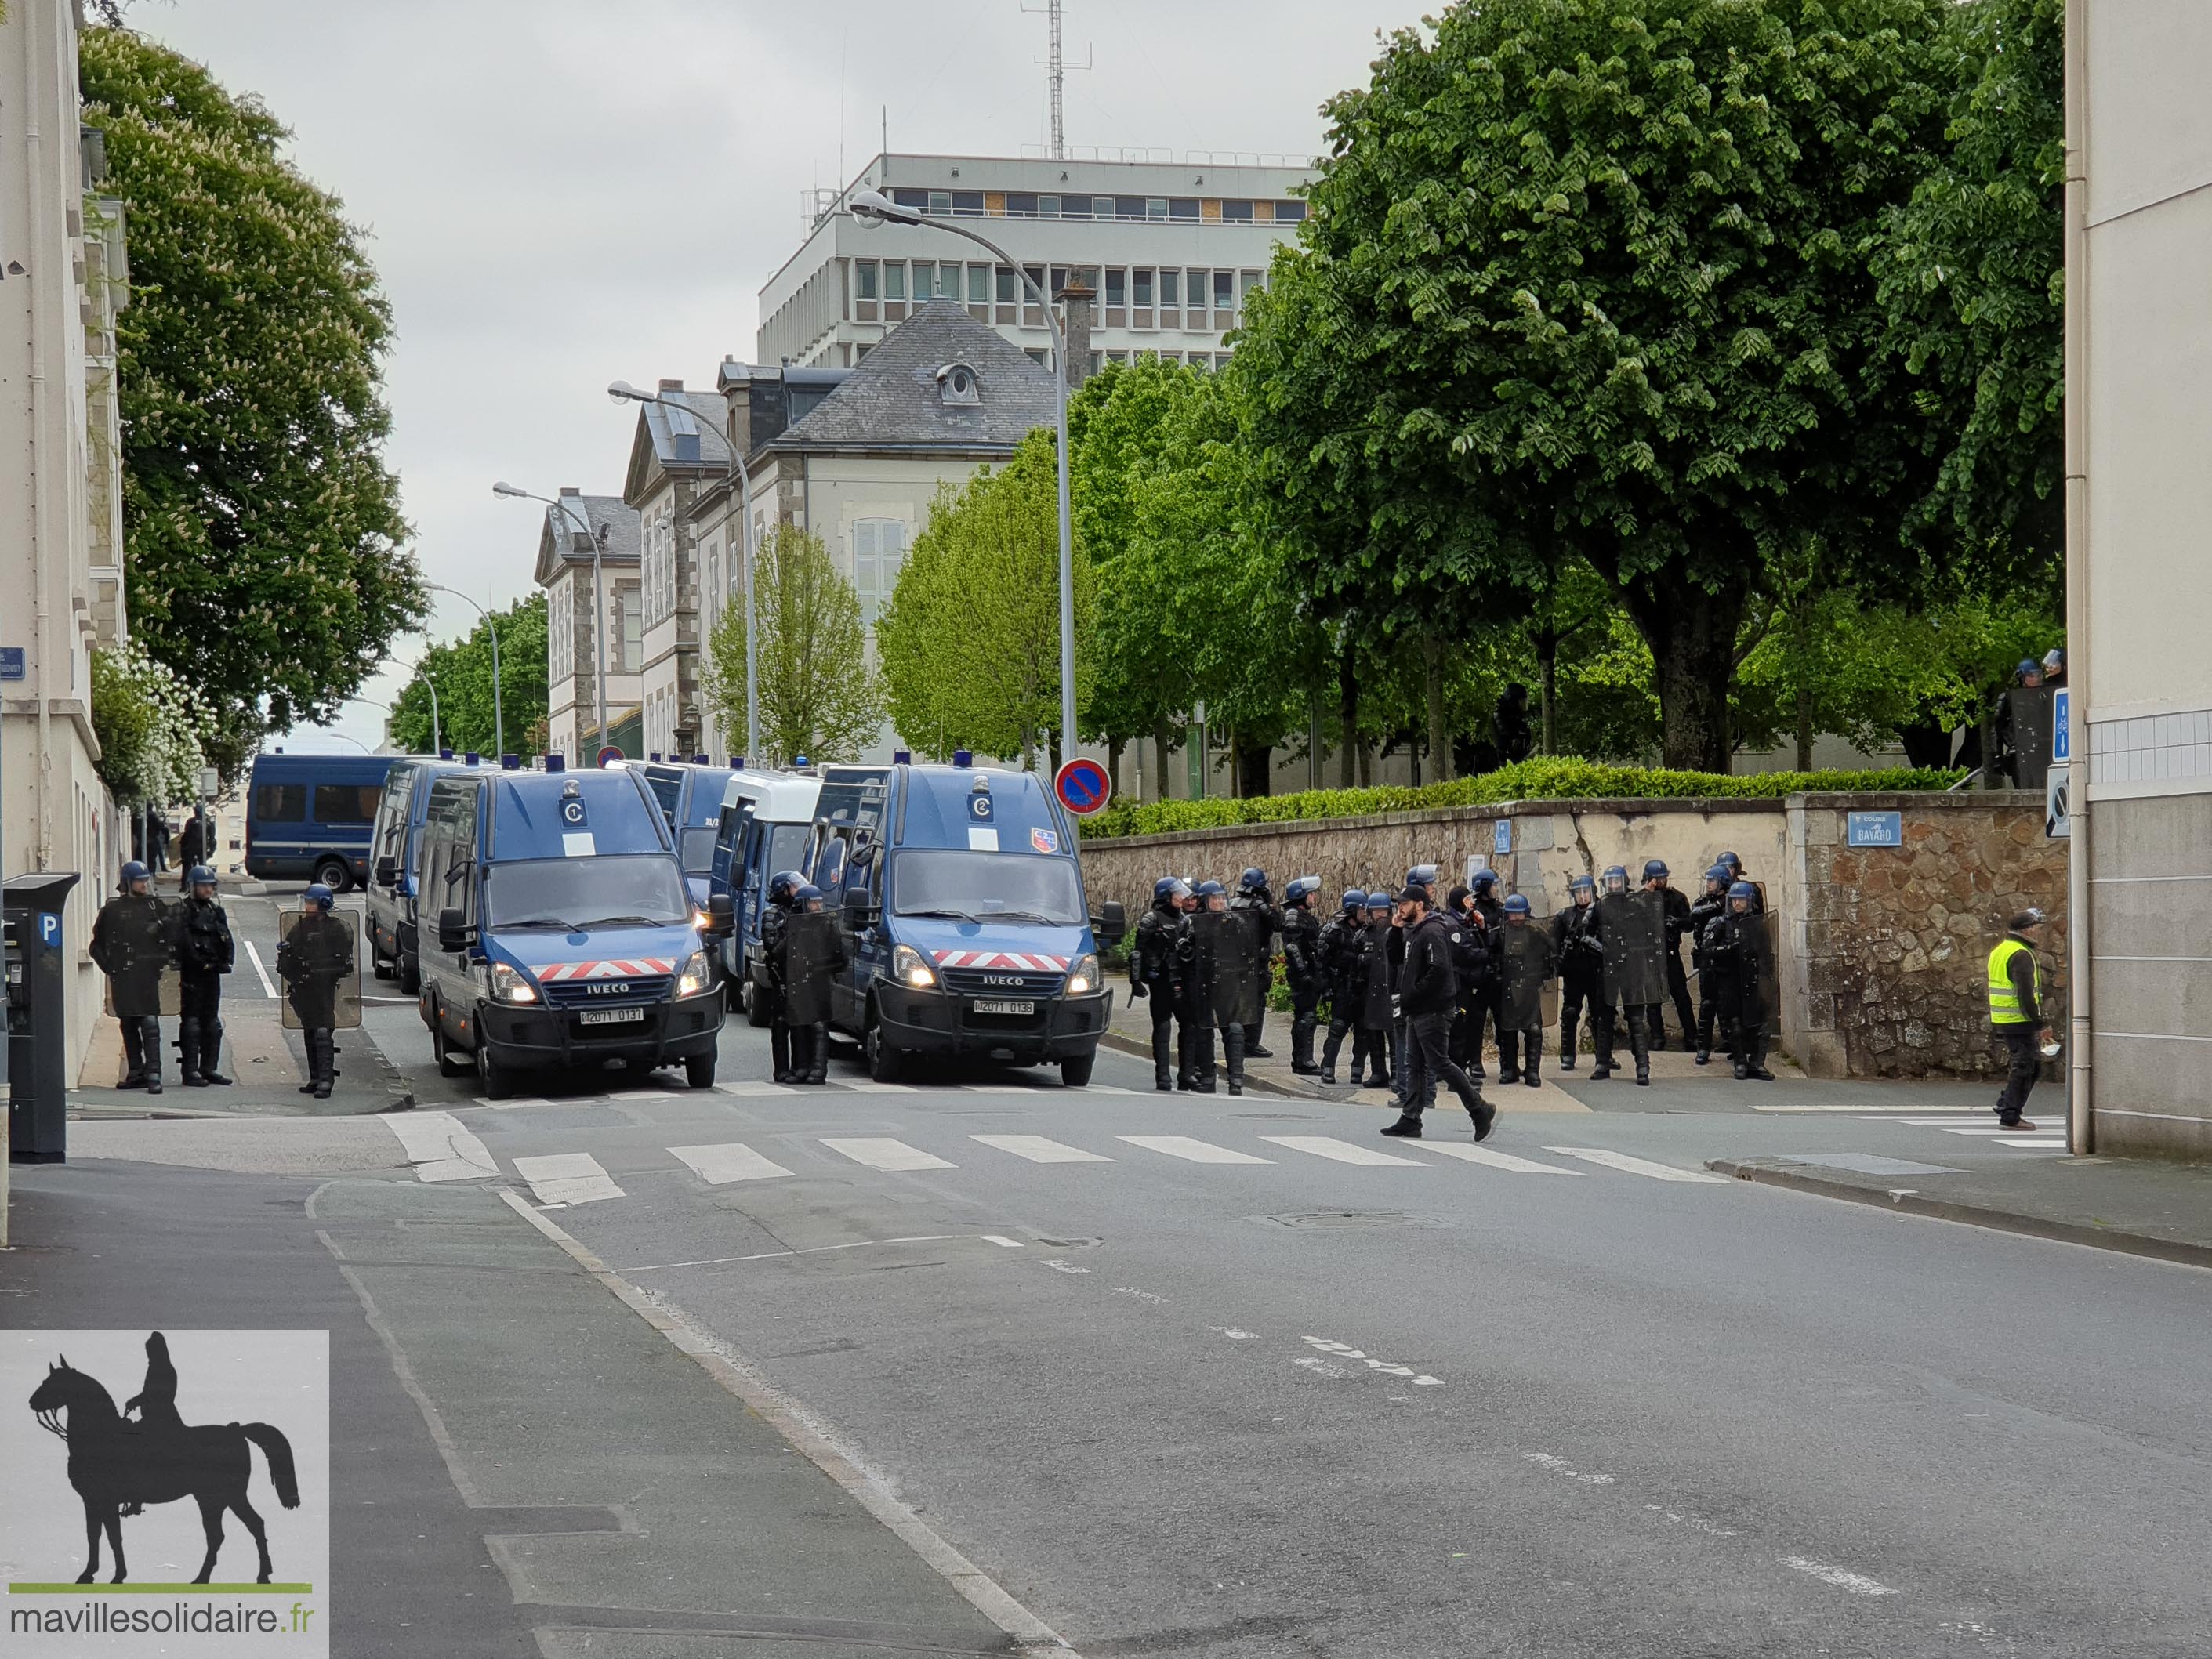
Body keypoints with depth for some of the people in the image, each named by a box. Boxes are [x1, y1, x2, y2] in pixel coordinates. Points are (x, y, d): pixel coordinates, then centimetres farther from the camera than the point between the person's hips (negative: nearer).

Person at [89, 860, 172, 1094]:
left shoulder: (156, 907, 9)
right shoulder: (112, 910, 6)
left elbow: (172, 937, 16)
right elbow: (97, 943, 12)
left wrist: (163, 960, 3)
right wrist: (109, 967, 2)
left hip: (148, 975, -1)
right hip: (122, 977, 1)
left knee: (150, 1022, -11)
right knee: (128, 1024, 7)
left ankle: (153, 1073, -14)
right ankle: (136, 1072, 15)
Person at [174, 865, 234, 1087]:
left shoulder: (216, 911, 16)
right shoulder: (183, 911, -7)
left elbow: (227, 940, 15)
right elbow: (184, 943, -16)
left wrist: (228, 961, -1)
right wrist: (203, 963, -20)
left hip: (213, 972, 7)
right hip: (192, 974, -7)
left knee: (212, 1022, 11)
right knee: (192, 1021, -6)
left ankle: (209, 1069, 18)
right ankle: (190, 1071, -5)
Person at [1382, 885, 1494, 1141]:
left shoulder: (1432, 932, -16)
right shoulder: (1414, 931, 16)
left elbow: (1439, 971, -26)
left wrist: (1410, 996, -21)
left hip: (1433, 1011, -10)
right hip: (1418, 1012, 10)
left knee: (1440, 1064, -8)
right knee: (1415, 1065, 10)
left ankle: (1481, 1110, 0)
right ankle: (1410, 1120, 12)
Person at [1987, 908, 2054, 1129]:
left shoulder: (2000, 951, 16)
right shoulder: (2021, 955, -17)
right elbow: (2025, 995, -23)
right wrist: (2040, 1024, -18)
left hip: (2002, 1019, 10)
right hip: (2020, 1020, -10)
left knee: (2034, 1063, 18)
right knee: (2023, 1068, -3)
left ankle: (2007, 1105, 19)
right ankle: (2010, 1117, -1)